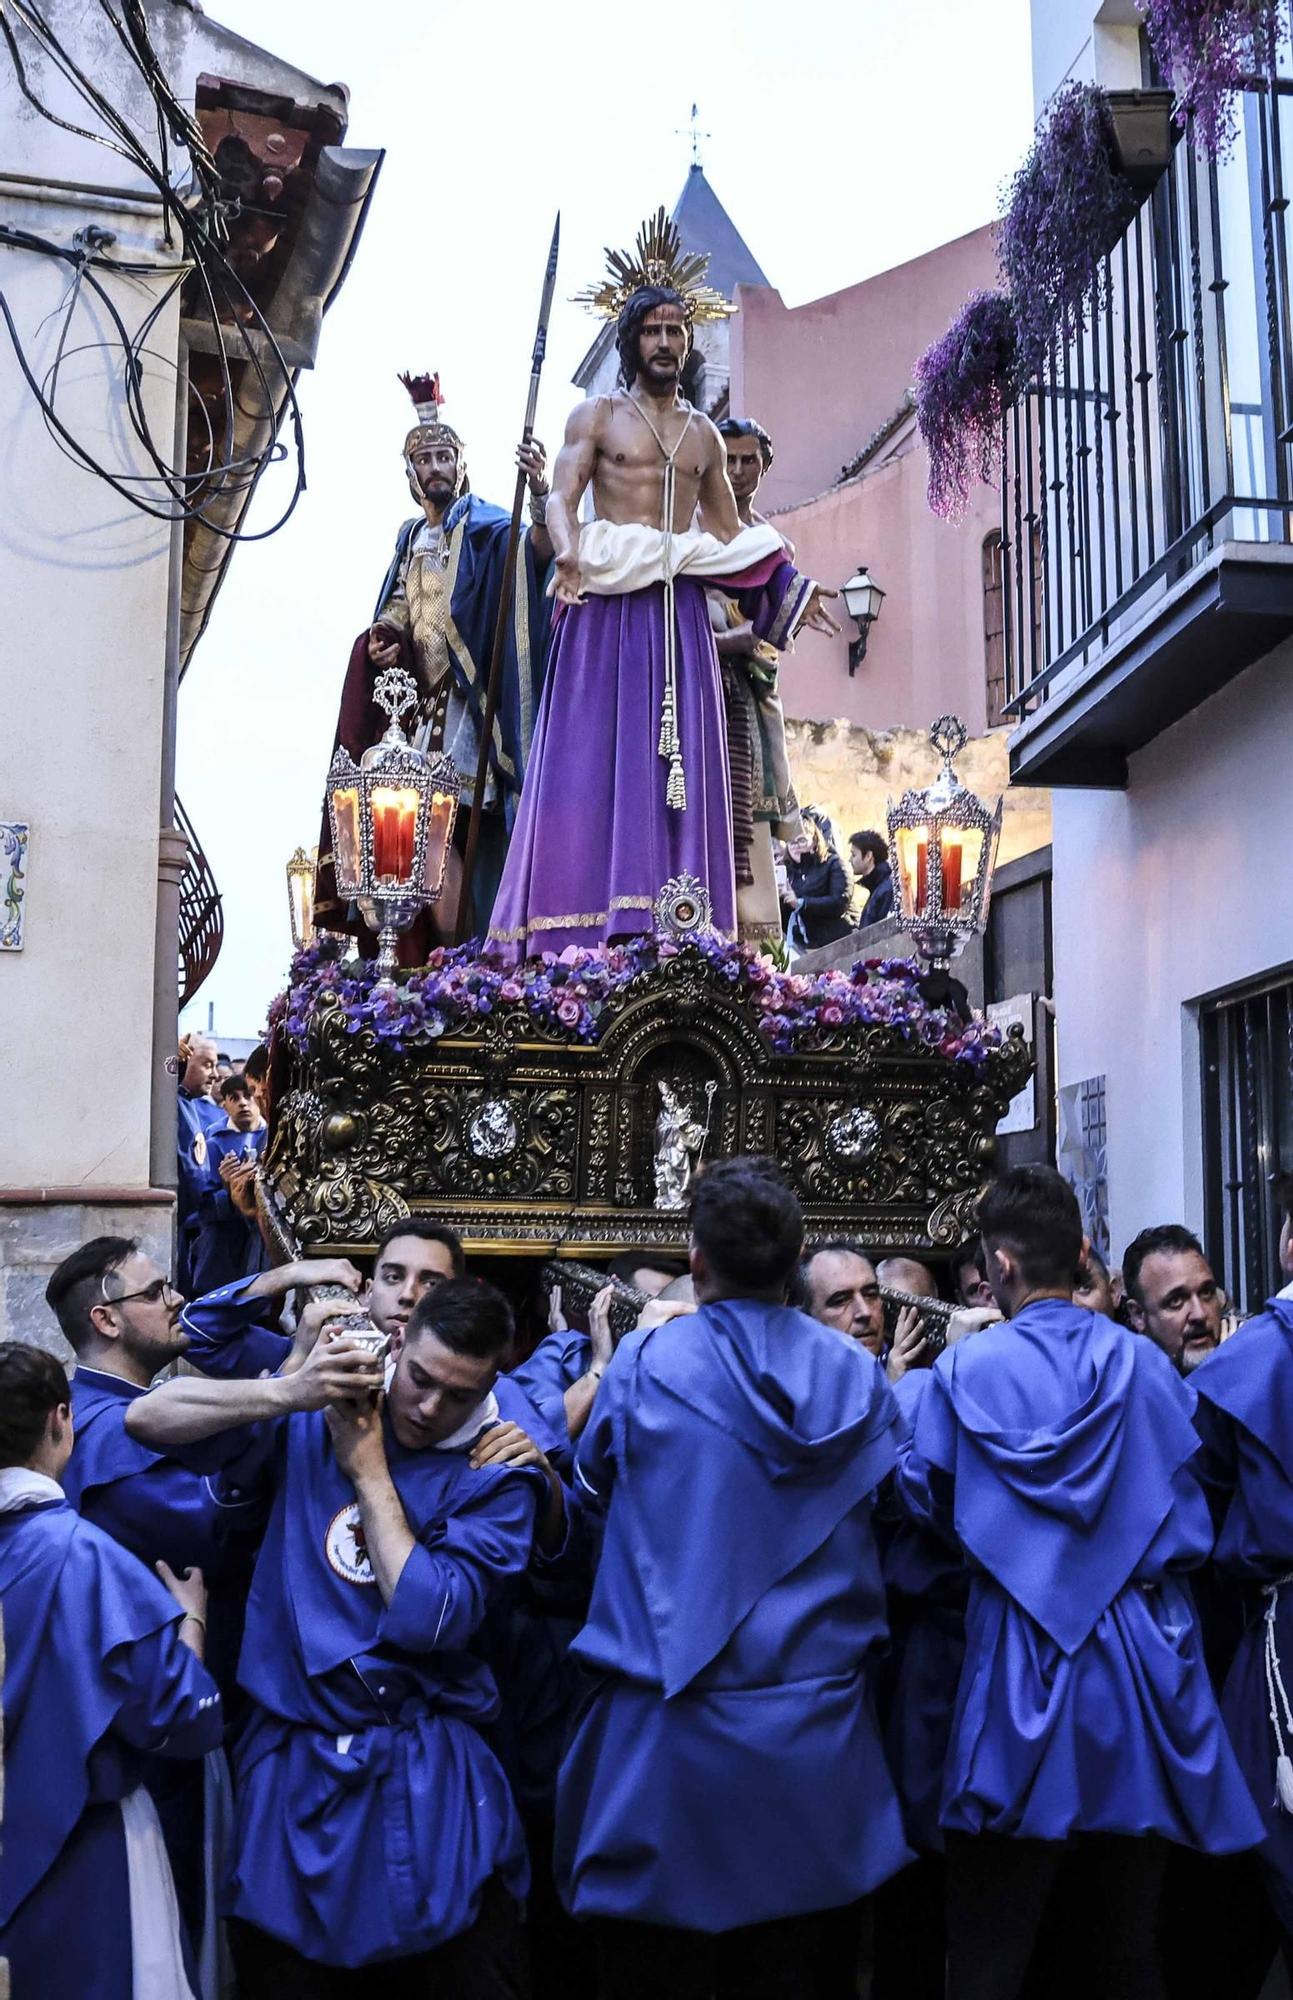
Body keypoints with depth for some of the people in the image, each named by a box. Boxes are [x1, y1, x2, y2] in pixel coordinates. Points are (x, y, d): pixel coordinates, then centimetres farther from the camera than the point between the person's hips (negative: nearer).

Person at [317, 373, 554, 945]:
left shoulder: (483, 527, -1)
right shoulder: (411, 537, 20)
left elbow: (537, 550, -21)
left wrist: (540, 496, -39)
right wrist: (384, 641, 4)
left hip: (465, 701, -7)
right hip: (422, 701, 7)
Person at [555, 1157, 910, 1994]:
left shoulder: (648, 1363, -10)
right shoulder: (857, 1374, -2)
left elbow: (593, 1495, 6)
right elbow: (892, 1527, 8)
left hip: (675, 1732, -2)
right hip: (817, 1733, 3)